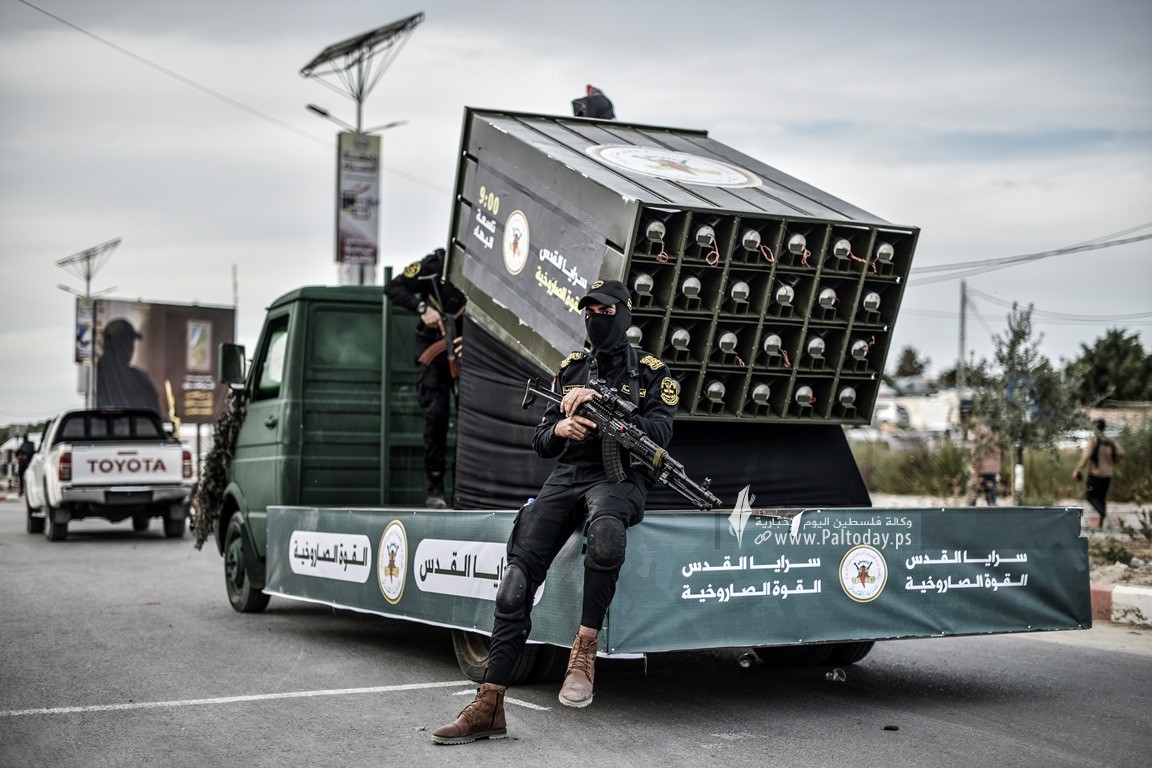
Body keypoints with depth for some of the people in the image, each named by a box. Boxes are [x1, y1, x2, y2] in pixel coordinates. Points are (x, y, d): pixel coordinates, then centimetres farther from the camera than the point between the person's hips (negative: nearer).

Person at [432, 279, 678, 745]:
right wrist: (560, 429, -4)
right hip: (567, 475, 4)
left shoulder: (651, 373, 8)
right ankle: (489, 706, -19)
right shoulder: (571, 369, 20)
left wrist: (600, 403, -14)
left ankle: (584, 651, -30)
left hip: (621, 477, -4)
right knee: (519, 574, -17)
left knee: (605, 530, -42)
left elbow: (658, 435, -8)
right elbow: (541, 441, 20)